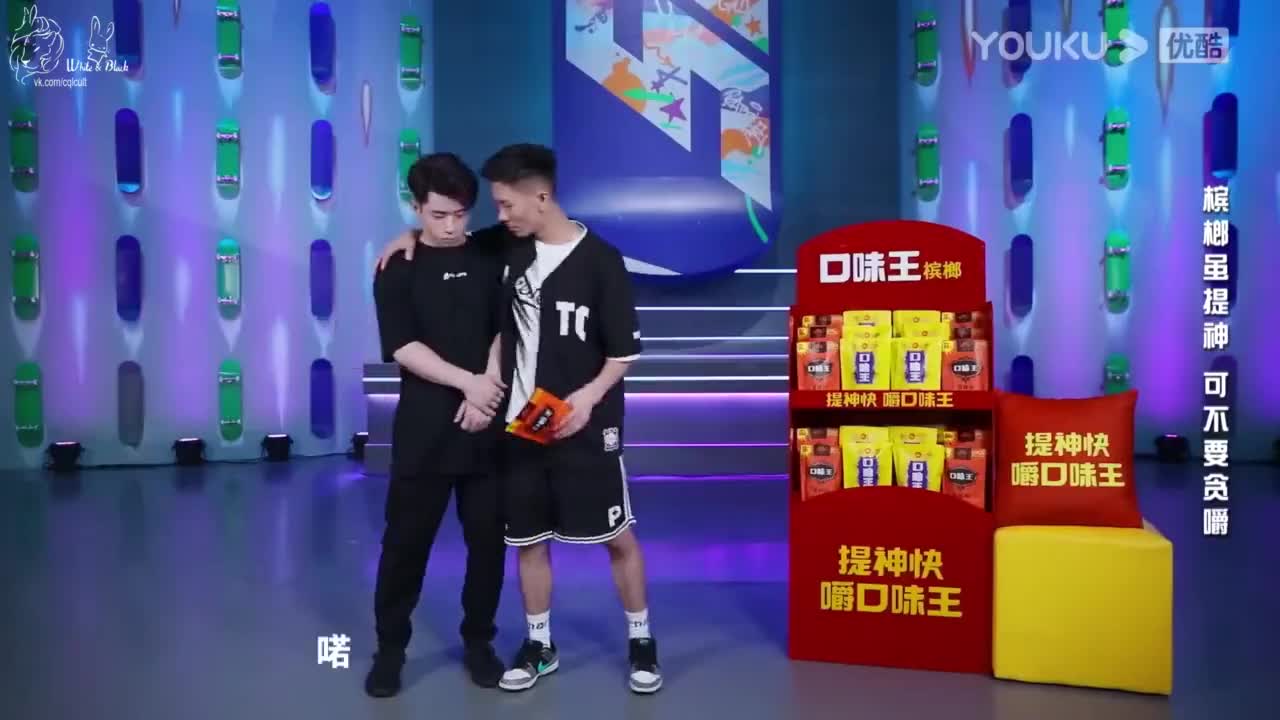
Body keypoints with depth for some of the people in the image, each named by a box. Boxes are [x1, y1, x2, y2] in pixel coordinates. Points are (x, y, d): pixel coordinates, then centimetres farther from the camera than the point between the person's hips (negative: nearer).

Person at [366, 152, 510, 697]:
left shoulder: (491, 259, 5)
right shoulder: (398, 269, -1)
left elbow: (504, 331, 3)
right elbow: (402, 347, -9)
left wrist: (487, 391, -11)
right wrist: (469, 382, -17)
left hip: (488, 423, 2)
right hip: (424, 426, -2)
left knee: (488, 538, 7)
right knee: (406, 540, 5)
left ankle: (478, 640, 24)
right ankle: (390, 647, 21)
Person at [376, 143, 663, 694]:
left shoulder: (600, 261, -12)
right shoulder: (507, 246, 1)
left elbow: (625, 351, -8)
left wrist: (590, 396, -23)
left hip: (586, 427, -4)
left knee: (617, 537, 7)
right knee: (528, 540, 12)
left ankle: (640, 640, 26)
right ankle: (540, 645, 30)